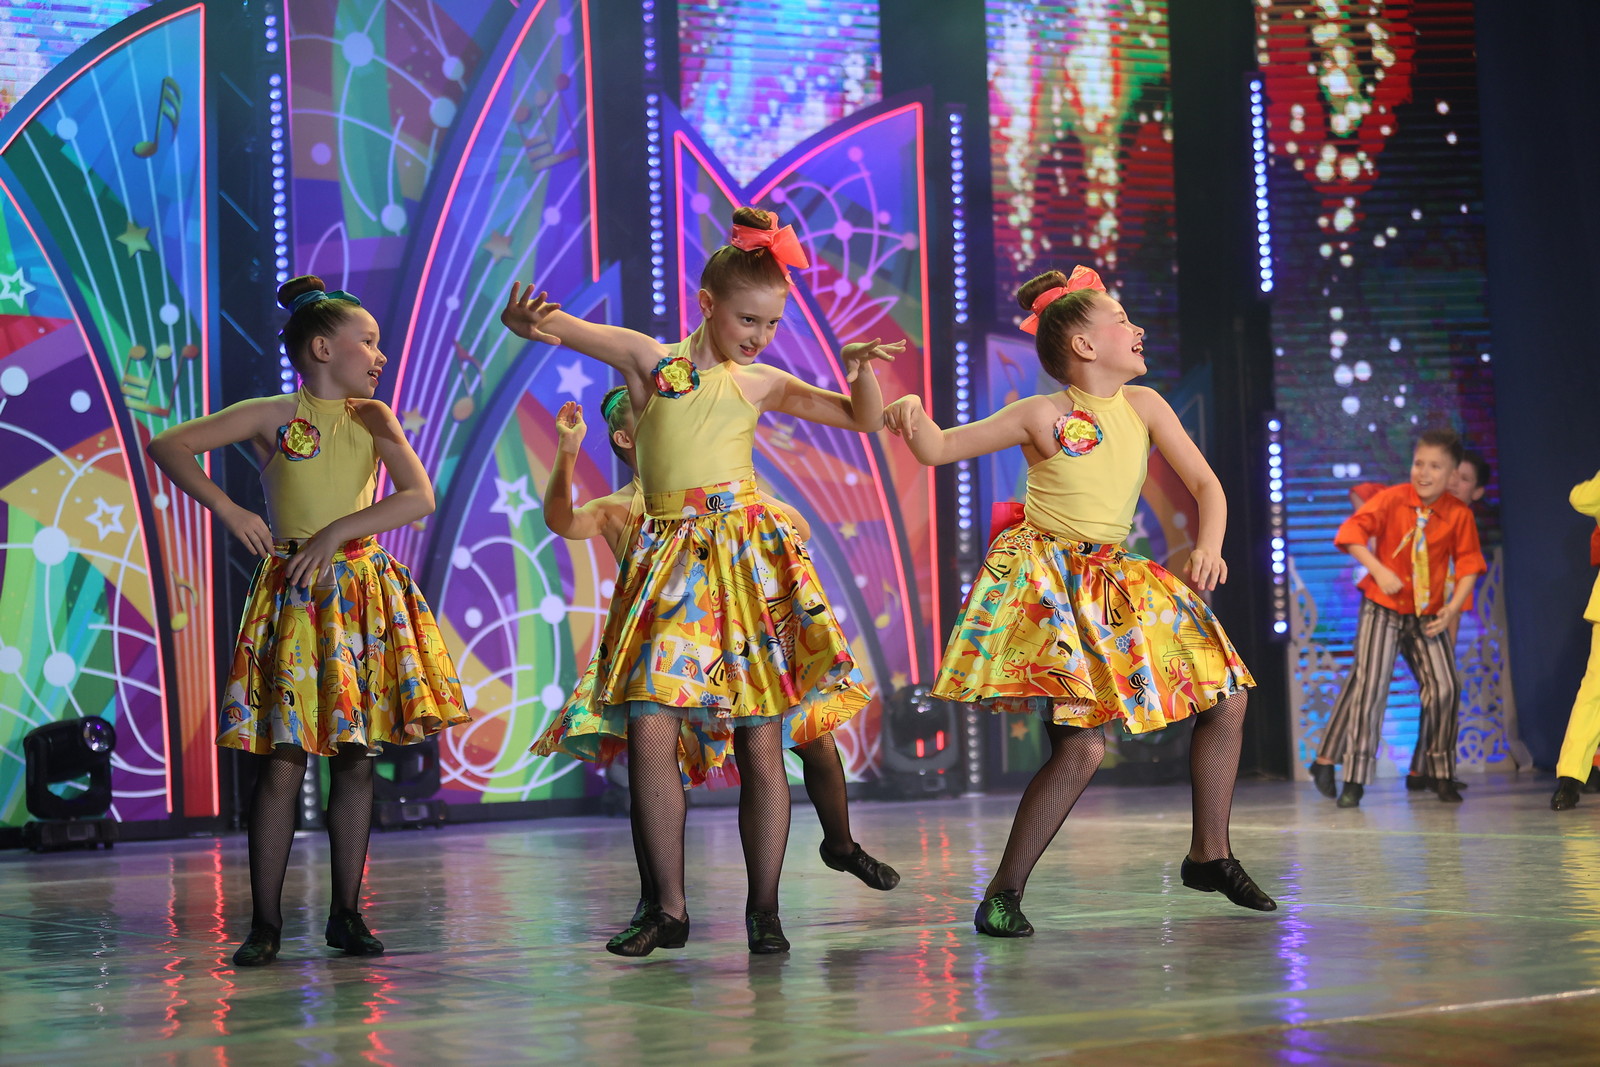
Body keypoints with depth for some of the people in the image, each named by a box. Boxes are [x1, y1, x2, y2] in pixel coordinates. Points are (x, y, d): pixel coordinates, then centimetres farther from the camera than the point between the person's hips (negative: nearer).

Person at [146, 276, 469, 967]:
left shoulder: (373, 418, 8)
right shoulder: (271, 417, 2)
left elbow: (420, 498, -5)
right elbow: (168, 446, 1)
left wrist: (338, 531, -16)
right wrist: (225, 507, -10)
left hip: (365, 592, 3)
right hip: (292, 593, -3)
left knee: (357, 755, 2)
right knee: (282, 758, -6)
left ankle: (346, 915, 11)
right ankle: (265, 922, -1)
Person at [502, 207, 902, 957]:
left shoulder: (762, 384, 11)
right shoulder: (648, 359, 6)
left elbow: (865, 420, 17)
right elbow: (540, 323, -2)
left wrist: (862, 368, -4)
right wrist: (526, 322, -26)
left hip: (749, 556, 1)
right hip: (669, 559, -1)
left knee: (762, 746, -1)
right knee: (649, 733, -11)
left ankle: (763, 910, 10)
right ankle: (669, 908, 2)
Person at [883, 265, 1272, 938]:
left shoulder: (1144, 405, 3)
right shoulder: (1041, 416, -8)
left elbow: (1205, 484, 5)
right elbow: (938, 449, -4)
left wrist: (1209, 547, -14)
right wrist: (915, 415, -26)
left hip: (1113, 583, 7)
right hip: (1046, 584, -6)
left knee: (1226, 700, 7)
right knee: (1081, 745, -18)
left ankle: (1209, 856, 22)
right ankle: (1002, 895, -8)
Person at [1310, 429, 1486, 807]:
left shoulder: (1460, 515, -5)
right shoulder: (1392, 499, -10)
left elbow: (1468, 564, 2)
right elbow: (1352, 532, -12)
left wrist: (1453, 608, -8)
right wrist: (1379, 571, -21)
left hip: (1427, 616, 2)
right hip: (1382, 609, -2)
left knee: (1444, 687, -5)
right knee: (1368, 686, -10)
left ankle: (1440, 774, 13)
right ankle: (1354, 779, -2)